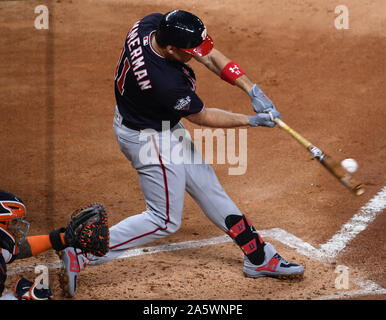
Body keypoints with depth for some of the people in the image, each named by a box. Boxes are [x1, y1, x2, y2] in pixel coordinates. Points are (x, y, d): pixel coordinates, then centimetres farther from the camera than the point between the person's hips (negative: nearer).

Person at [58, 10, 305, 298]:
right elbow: (202, 116, -20)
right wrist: (253, 121, -13)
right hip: (150, 139, -10)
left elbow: (210, 56, -11)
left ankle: (260, 258, 30)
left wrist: (252, 90, -17)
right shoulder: (165, 81, -39)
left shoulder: (151, 24, -18)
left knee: (208, 188, 17)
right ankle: (84, 254, 6)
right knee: (165, 220, 3)